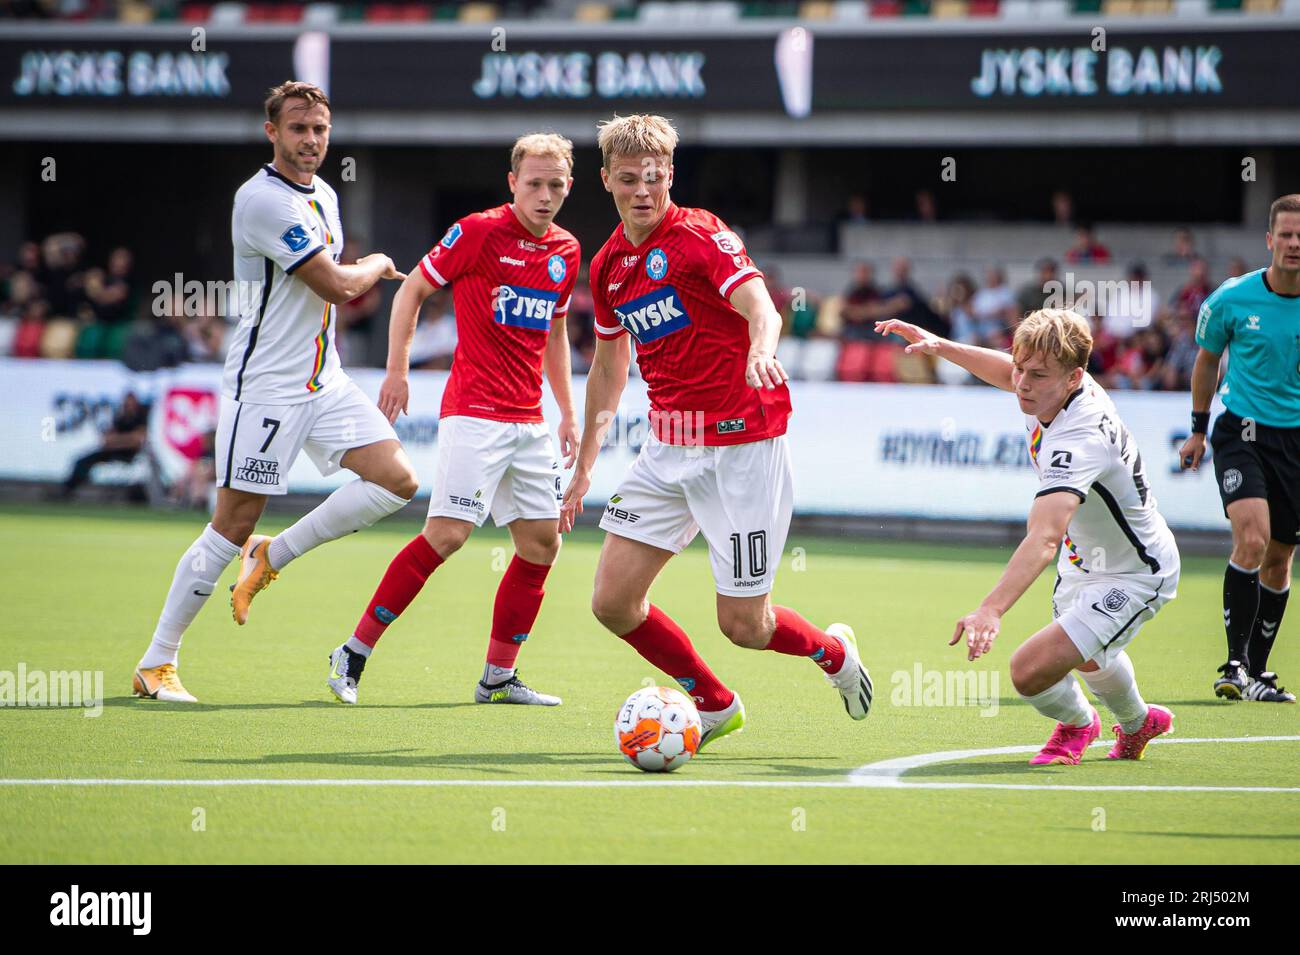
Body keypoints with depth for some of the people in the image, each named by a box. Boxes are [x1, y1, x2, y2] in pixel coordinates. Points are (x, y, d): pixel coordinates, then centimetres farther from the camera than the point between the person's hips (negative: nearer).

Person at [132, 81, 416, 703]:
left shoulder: (324, 196, 12)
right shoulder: (261, 200, -17)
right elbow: (337, 285, -18)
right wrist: (376, 267, 0)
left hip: (323, 382, 8)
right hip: (264, 388, -8)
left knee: (396, 479, -6)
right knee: (232, 525, -7)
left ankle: (272, 556, 8)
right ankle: (156, 663, 3)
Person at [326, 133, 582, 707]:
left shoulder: (566, 253, 11)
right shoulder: (480, 232, -7)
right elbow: (413, 289, 1)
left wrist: (568, 411, 22)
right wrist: (397, 370, -5)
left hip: (529, 422, 7)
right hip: (474, 412, -7)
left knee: (542, 541, 4)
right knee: (447, 534, -15)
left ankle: (499, 676, 14)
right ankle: (355, 653, -7)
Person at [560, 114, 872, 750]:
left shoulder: (700, 235, -11)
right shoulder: (608, 265, 10)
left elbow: (760, 308, -28)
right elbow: (609, 368, 23)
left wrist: (761, 353, -51)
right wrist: (583, 468, 24)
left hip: (742, 444, -7)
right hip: (668, 448, 7)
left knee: (743, 625, -6)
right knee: (613, 602, -3)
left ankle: (832, 650, 29)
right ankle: (714, 705, 20)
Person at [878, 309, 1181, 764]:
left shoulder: (1078, 441, -39)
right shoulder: (1057, 387, -13)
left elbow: (1043, 538, -53)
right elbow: (1008, 374, 16)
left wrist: (991, 610, -65)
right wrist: (941, 346, 6)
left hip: (1132, 577, -10)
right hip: (1085, 562, 10)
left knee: (1031, 671, -23)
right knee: (1089, 657, 36)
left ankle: (1077, 722, 12)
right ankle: (1137, 722, 68)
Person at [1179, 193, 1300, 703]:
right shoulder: (1232, 299, -7)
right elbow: (1207, 359, 10)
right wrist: (1198, 428, 15)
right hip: (1242, 431, -2)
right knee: (1252, 537, -22)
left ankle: (1257, 672, 20)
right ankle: (1236, 664, -17)